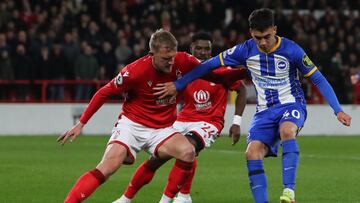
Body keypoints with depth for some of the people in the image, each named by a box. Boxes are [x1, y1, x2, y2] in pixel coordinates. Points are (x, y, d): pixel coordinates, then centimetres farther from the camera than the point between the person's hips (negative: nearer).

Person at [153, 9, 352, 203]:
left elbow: (318, 79, -6)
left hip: (291, 105, -3)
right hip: (265, 111, 4)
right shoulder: (245, 50, -6)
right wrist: (177, 85, 2)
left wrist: (338, 110, -12)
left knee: (287, 130, -38)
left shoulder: (291, 50, -14)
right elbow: (210, 64, 2)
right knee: (252, 152, -20)